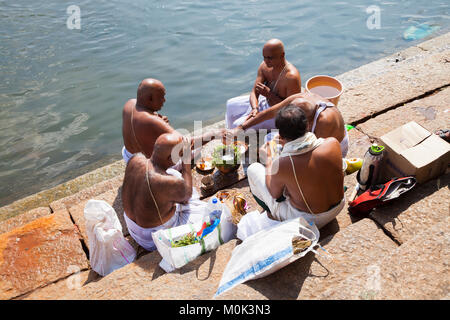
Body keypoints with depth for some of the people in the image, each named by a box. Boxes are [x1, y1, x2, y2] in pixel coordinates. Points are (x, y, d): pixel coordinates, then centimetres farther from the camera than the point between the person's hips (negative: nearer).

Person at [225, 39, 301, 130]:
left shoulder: (291, 77, -32)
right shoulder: (264, 66, -10)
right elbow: (254, 92, -8)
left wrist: (269, 94, -33)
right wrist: (255, 109, -29)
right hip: (266, 101, 8)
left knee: (240, 125, -19)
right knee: (231, 104, 19)